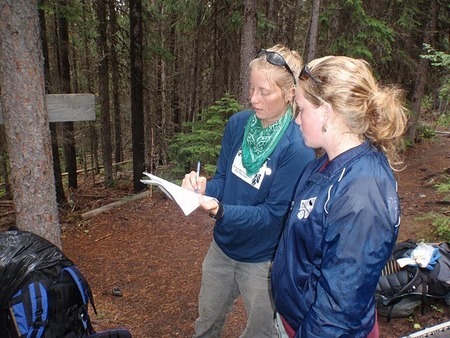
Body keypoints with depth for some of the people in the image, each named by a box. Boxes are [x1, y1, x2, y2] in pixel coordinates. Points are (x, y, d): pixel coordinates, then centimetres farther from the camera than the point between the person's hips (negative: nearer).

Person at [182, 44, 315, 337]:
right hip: (223, 246, 5)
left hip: (263, 259, -5)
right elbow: (223, 179, 0)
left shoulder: (298, 149, -24)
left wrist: (221, 212, -35)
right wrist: (204, 187, -23)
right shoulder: (237, 124, -8)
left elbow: (274, 213, -22)